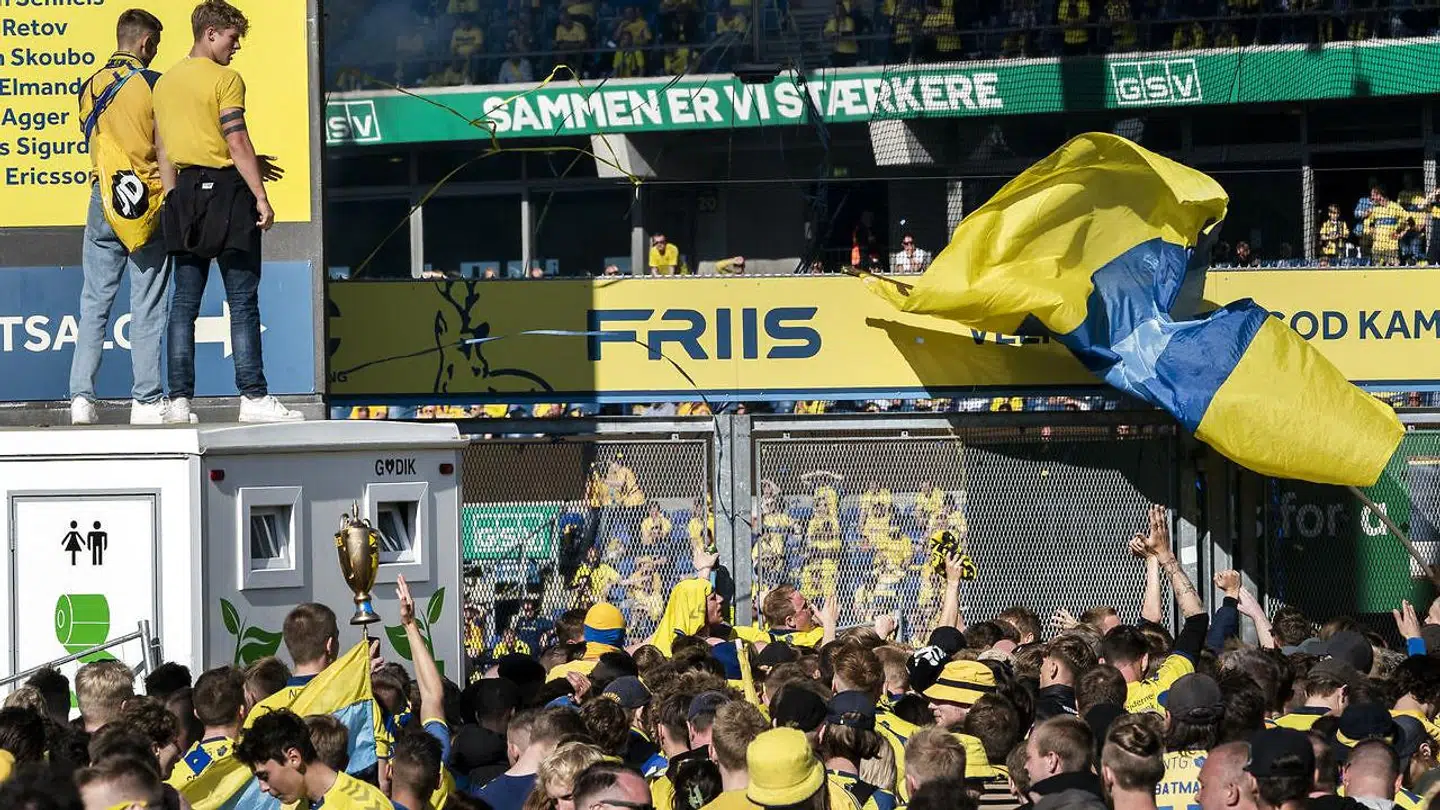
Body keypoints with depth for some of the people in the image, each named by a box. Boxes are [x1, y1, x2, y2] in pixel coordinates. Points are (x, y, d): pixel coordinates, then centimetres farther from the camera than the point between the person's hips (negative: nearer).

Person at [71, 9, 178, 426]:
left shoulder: (90, 88, 9)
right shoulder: (154, 84, -6)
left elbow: (95, 145, 13)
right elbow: (164, 152, -7)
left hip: (103, 200, 4)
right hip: (148, 201, -4)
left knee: (94, 303, 6)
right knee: (146, 308, 0)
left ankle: (81, 397, 0)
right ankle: (146, 400, 0)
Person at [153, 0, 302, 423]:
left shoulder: (165, 82, 14)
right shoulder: (225, 79, -8)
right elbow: (237, 141, -14)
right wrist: (260, 197, -12)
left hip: (184, 193, 7)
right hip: (225, 193, -6)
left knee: (185, 303, 7)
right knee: (243, 303, -5)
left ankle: (179, 399, 3)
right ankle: (254, 397, -8)